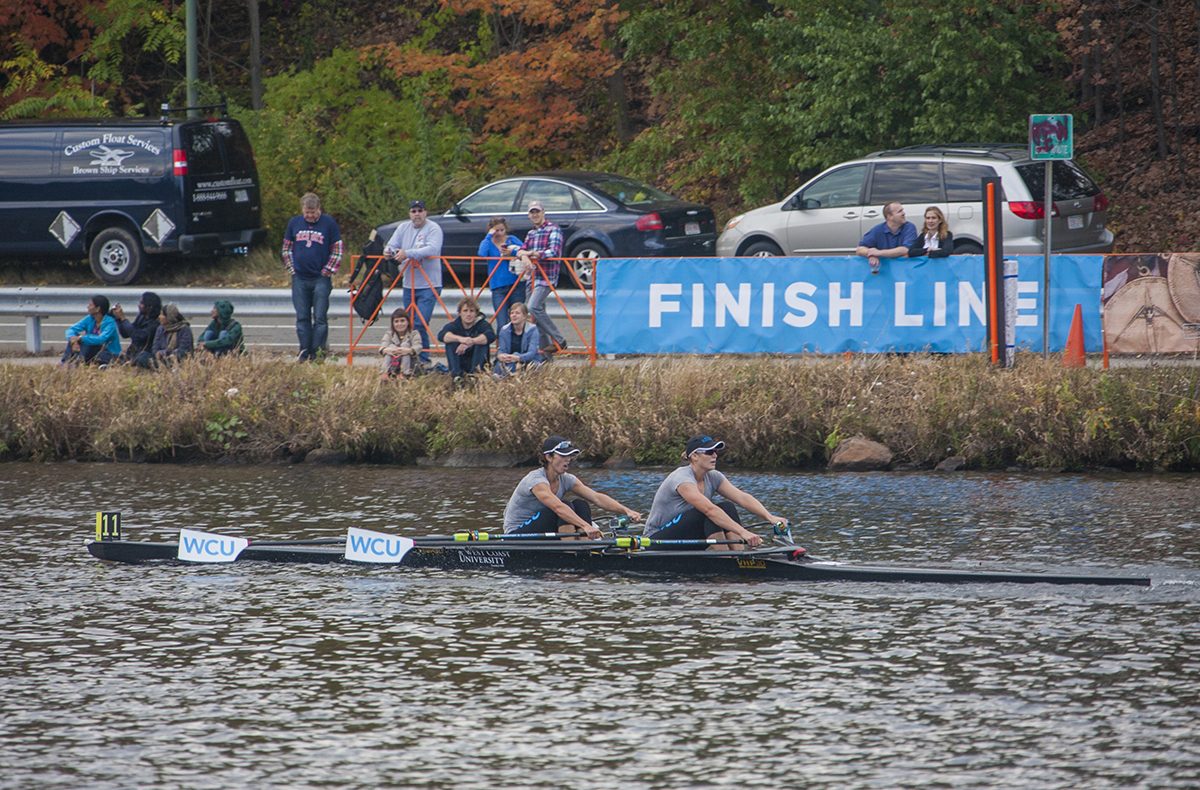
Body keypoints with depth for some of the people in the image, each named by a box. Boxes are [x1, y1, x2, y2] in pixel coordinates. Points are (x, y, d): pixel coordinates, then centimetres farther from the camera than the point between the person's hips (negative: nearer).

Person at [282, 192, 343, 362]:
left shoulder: (329, 223, -3)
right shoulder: (294, 223, 6)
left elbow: (337, 250, 0)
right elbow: (286, 248, 15)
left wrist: (327, 272, -5)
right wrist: (291, 269, 6)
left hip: (321, 278, -3)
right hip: (299, 278, 3)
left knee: (320, 317, -2)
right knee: (302, 317, 5)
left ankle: (319, 351, 1)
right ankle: (304, 352, 10)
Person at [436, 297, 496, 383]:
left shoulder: (482, 324, -4)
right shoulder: (454, 325, -2)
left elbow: (491, 335, -27)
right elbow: (441, 335, -24)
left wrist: (471, 342, -41)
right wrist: (460, 339, -43)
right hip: (459, 364, 1)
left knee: (482, 341, -23)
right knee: (450, 342, -21)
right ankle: (456, 373, -35)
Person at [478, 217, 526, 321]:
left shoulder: (512, 239, 8)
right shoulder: (487, 242, 5)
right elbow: (482, 254, -16)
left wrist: (512, 252, -15)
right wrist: (489, 236, -11)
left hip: (516, 284, 1)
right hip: (498, 287, -1)